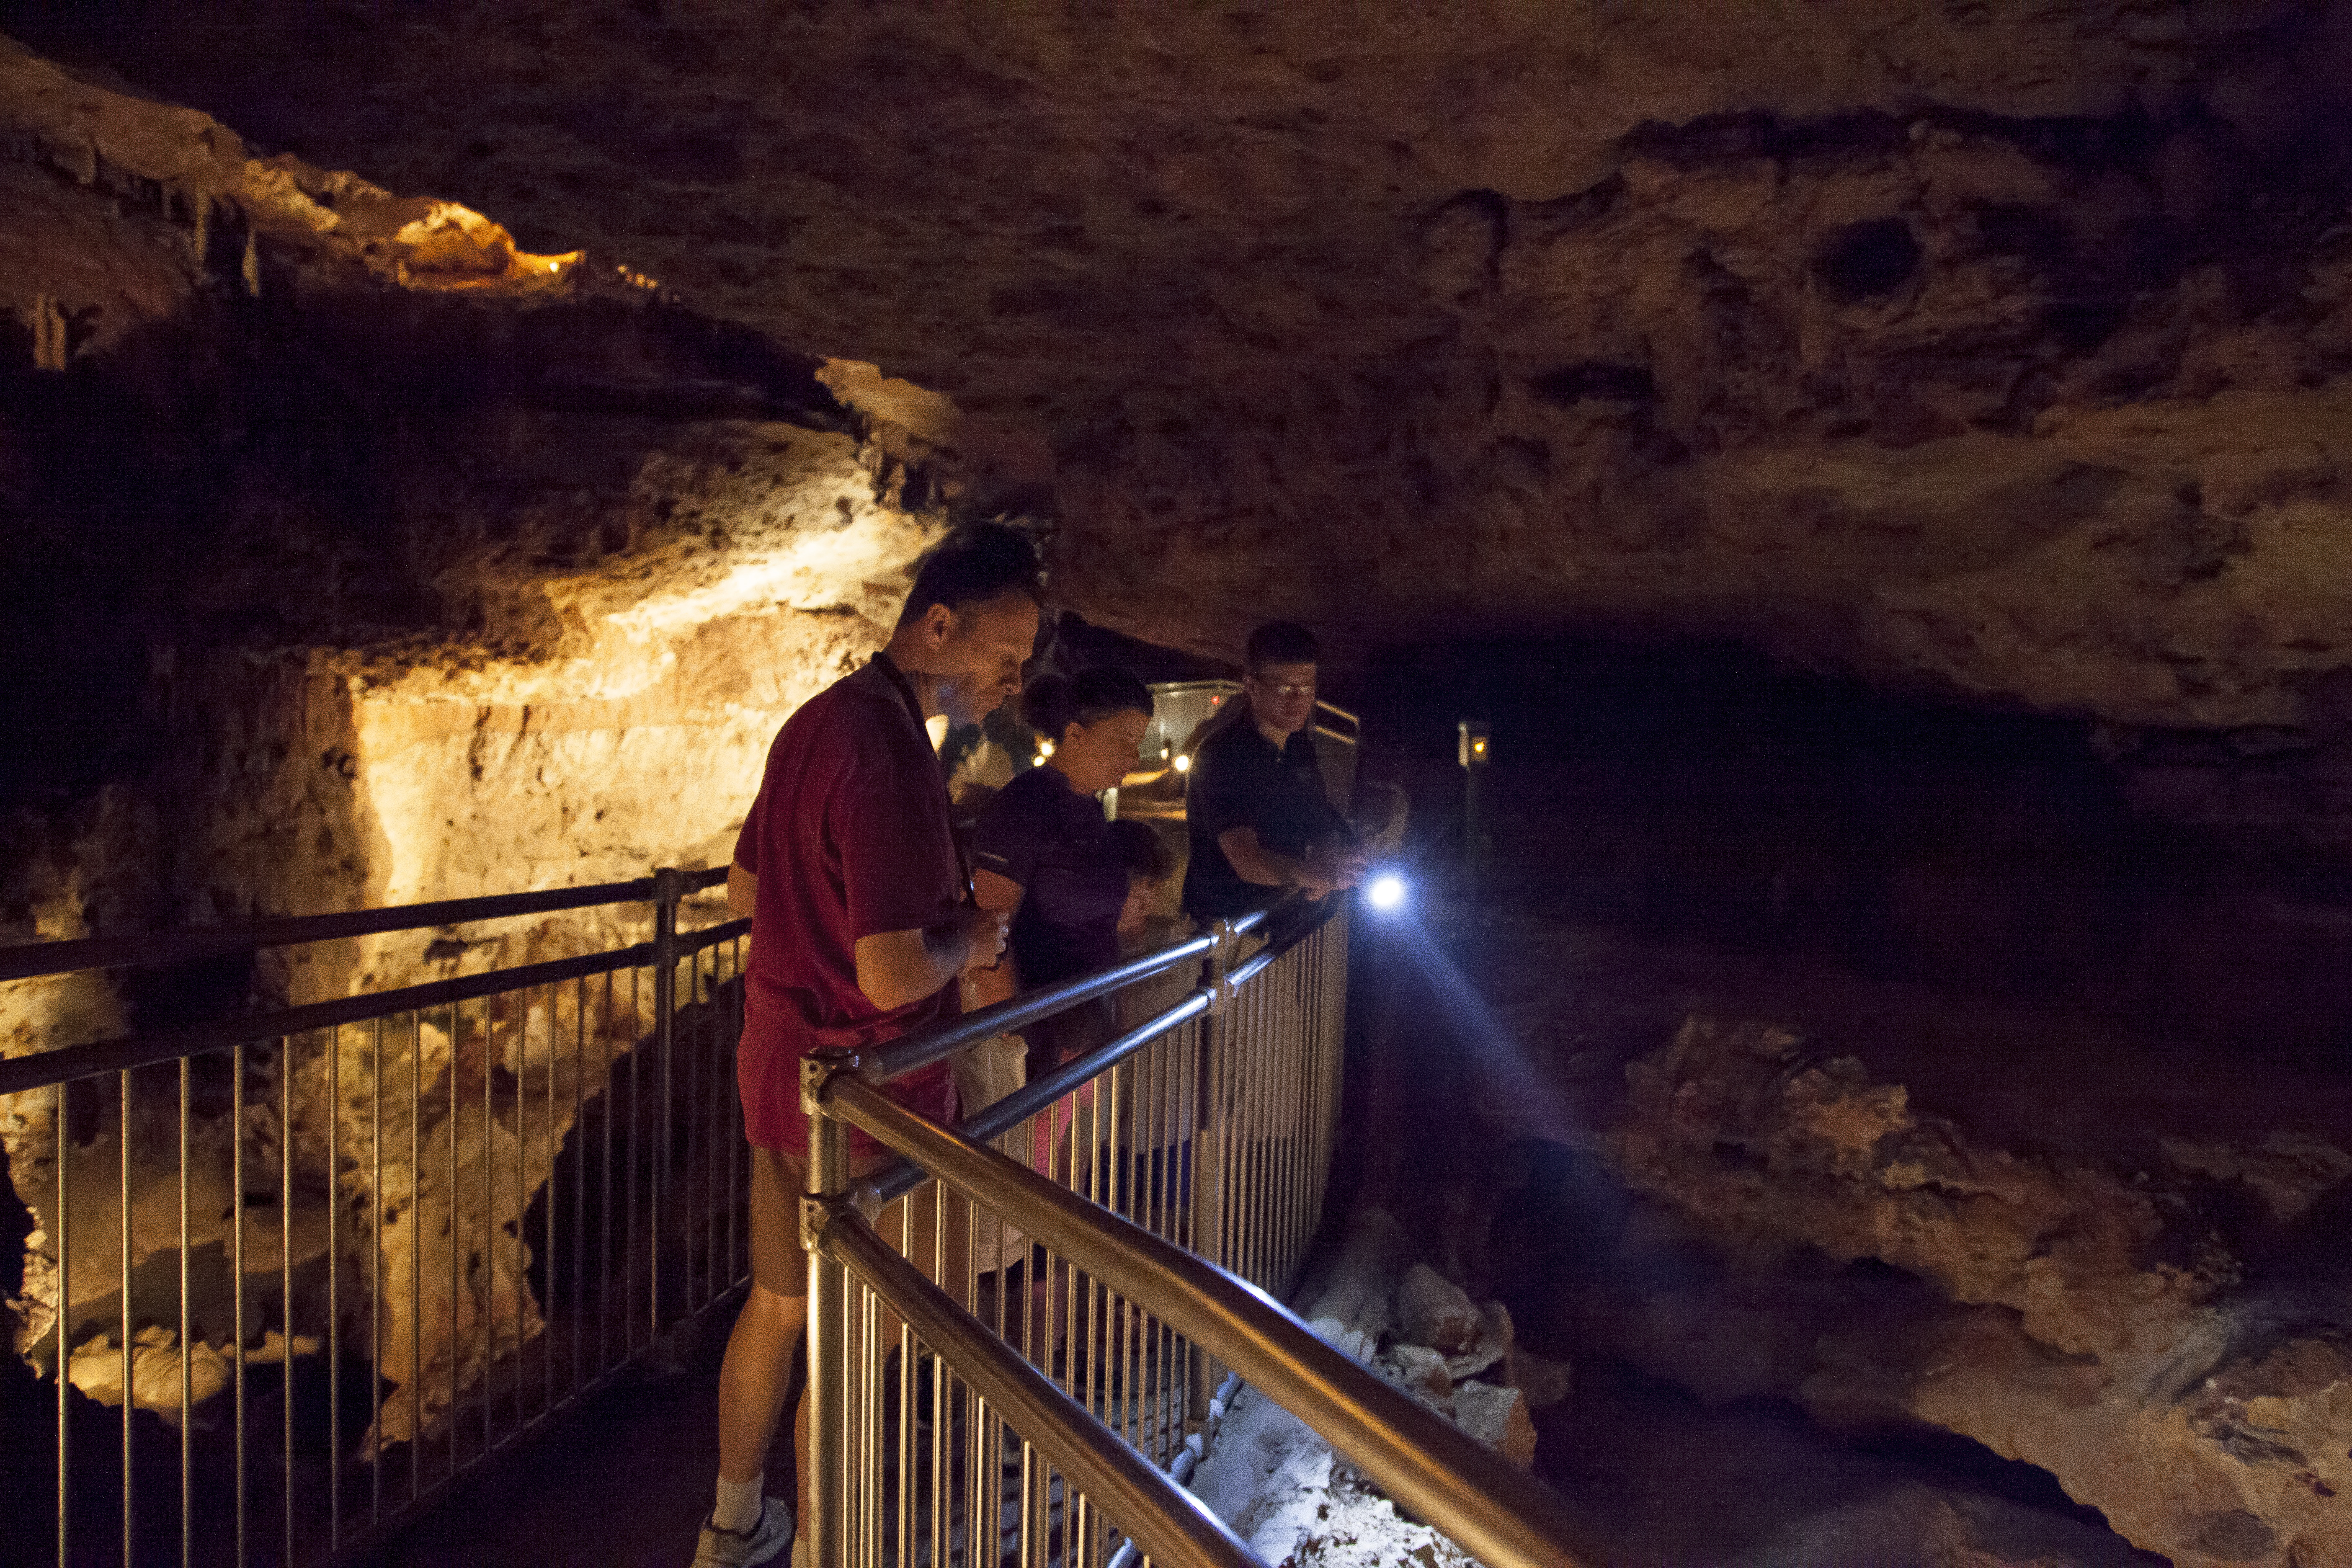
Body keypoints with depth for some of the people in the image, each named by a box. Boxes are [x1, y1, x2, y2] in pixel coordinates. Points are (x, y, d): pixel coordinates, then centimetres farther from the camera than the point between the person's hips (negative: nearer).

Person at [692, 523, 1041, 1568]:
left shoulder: (817, 720, 7)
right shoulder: (891, 753, -25)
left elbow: (746, 890, 17)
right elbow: (892, 977, -28)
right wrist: (968, 941, -10)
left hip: (777, 1062, 10)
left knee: (778, 1301, 23)